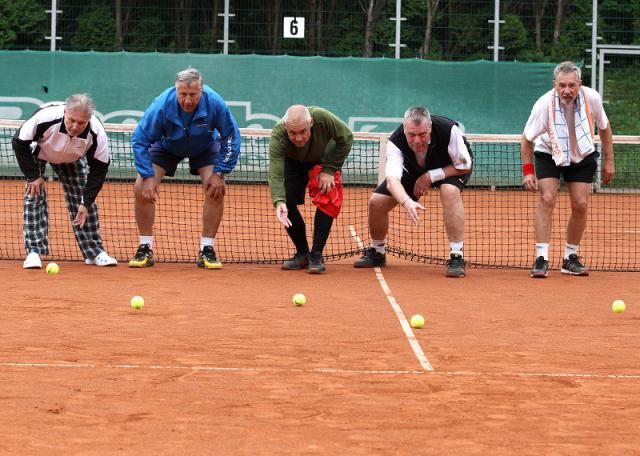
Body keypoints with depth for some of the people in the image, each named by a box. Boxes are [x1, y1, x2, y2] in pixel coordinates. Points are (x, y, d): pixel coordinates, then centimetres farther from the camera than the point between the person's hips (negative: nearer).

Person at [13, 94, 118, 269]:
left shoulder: (97, 134, -34)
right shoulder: (45, 118, -43)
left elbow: (98, 170, -20)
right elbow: (19, 143, -27)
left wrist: (86, 203, -22)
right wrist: (33, 176, -25)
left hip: (71, 159, 2)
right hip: (38, 152, -2)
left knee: (83, 199, -2)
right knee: (34, 195, -17)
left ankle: (94, 251, 11)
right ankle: (33, 252, -13)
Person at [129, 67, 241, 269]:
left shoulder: (214, 103, -34)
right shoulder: (161, 106, -36)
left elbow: (231, 137, -20)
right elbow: (139, 140, -25)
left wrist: (219, 173, -23)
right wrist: (148, 177, -31)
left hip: (205, 148, 0)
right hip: (166, 146, 0)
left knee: (216, 190, -21)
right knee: (141, 188, -16)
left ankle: (207, 250, -8)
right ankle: (145, 250, -4)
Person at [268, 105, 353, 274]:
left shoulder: (322, 118, -40)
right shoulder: (277, 137, -38)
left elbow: (346, 138, -22)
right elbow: (275, 175, -44)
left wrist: (329, 170, -24)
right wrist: (279, 202, -62)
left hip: (325, 159, -1)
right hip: (294, 163, 1)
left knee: (327, 200, -21)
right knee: (286, 201, -14)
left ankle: (316, 255, -13)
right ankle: (302, 253, 5)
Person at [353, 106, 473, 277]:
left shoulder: (449, 130, -38)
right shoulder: (396, 142, -34)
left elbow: (464, 166, -25)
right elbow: (392, 179, -47)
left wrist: (430, 177, -32)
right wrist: (407, 202, -67)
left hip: (453, 167, -3)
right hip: (414, 171, 3)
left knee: (450, 191, -37)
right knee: (376, 201, -9)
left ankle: (457, 258, -31)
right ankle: (377, 253, 19)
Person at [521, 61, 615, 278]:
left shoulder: (592, 98, -25)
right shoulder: (544, 105, -30)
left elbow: (604, 128, -4)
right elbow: (527, 139, -15)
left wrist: (609, 160, 1)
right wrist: (528, 172, -19)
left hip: (583, 156, 2)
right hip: (548, 154, -2)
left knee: (581, 204, -5)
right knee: (547, 199, -18)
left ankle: (570, 258, 10)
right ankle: (541, 259, -16)